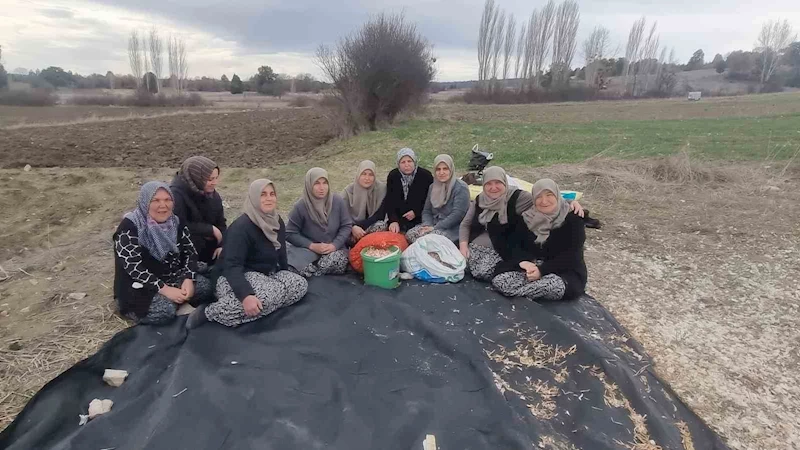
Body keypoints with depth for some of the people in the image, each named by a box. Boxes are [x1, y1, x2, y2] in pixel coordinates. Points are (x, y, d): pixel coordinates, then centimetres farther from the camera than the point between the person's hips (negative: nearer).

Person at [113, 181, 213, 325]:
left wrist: (188, 279, -19)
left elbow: (190, 252, 0)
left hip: (174, 278, 5)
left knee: (205, 286, -20)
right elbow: (133, 267, -22)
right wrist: (164, 289, -28)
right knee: (164, 311, -30)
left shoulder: (176, 222, 1)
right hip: (140, 286, -4)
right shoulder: (129, 227, -15)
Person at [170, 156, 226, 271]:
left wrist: (222, 245, -13)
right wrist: (210, 230, -24)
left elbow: (221, 223, 4)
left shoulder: (212, 194, 1)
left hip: (209, 246, 6)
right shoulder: (176, 194, -20)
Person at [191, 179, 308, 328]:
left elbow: (280, 252, 16)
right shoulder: (241, 227, -21)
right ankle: (209, 312, -22)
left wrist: (286, 275, 15)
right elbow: (232, 266, -30)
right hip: (237, 277, -8)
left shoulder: (277, 222, 3)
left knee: (301, 284, -12)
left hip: (267, 274, 8)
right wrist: (246, 295, -43)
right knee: (267, 296, -37)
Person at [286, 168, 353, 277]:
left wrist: (335, 245, -15)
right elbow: (290, 233, -5)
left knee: (335, 263, -30)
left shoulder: (338, 202, -6)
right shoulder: (300, 206, -11)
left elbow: (347, 226, 0)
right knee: (304, 270, -30)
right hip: (308, 249, -1)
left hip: (334, 248, 2)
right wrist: (312, 246, -16)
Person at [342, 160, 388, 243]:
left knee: (381, 226, -33)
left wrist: (360, 226, -22)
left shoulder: (381, 188, -8)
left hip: (373, 226, 0)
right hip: (352, 227, 1)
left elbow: (380, 216, -10)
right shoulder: (348, 190, -6)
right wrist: (353, 227, -33)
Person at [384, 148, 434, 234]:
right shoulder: (393, 176, 0)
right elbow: (389, 202, -4)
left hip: (419, 220, -2)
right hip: (399, 219, 2)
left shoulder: (425, 176, -8)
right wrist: (393, 221, -19)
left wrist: (416, 212, -10)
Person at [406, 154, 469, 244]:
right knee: (410, 234, -20)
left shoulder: (461, 188, -7)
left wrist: (435, 228, -19)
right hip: (433, 225, 6)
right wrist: (427, 225, -9)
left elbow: (457, 214, -17)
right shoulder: (432, 187, 15)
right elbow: (426, 211, 14)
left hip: (452, 228, -6)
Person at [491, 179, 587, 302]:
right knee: (499, 279, -23)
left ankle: (517, 292, -20)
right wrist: (523, 262, -21)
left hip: (567, 272, -3)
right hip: (532, 268, 3)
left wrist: (542, 270, -23)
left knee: (555, 285, -40)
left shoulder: (573, 219, -6)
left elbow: (571, 255, -13)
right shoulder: (528, 218, 5)